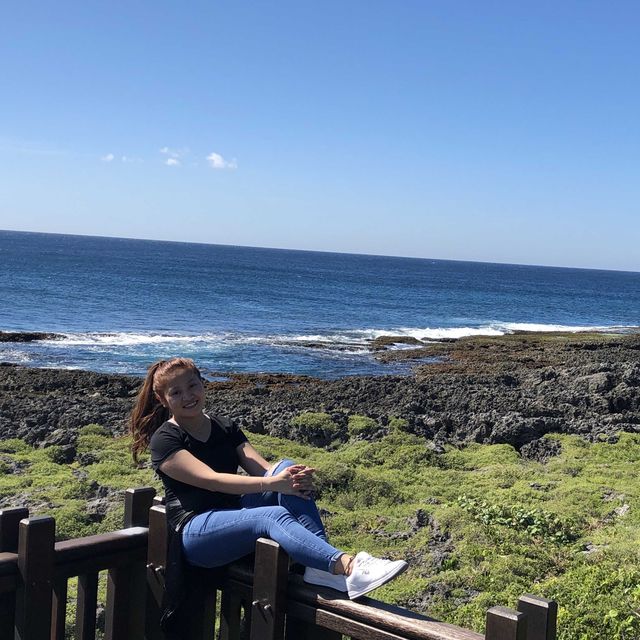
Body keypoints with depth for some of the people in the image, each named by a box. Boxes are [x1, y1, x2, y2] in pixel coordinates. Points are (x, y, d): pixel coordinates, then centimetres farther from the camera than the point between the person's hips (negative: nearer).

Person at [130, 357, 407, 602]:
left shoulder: (225, 429, 16)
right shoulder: (165, 440, -4)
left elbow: (262, 467, 1)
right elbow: (211, 479, -20)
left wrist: (297, 477, -23)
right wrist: (272, 484, -31)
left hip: (235, 515, 6)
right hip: (195, 530, -6)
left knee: (287, 467, -21)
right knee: (275, 515, -34)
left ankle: (320, 567, -34)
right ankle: (347, 566, -54)